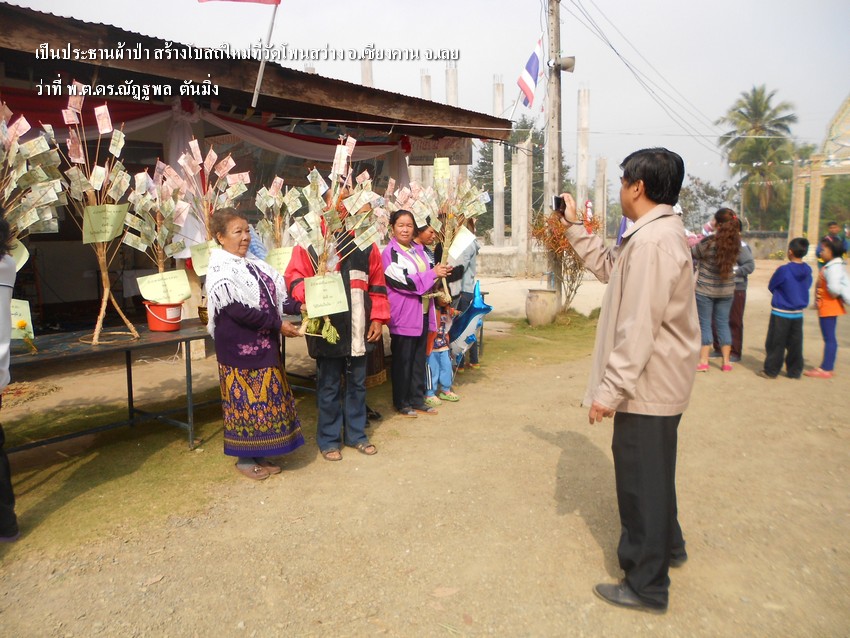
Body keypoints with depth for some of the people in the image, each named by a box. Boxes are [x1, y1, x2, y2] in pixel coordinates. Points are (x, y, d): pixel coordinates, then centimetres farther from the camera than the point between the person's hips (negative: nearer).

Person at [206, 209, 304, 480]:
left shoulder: (254, 264, 11)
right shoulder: (221, 271, -15)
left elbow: (275, 294, 14)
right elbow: (239, 310, -22)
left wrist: (297, 307, -1)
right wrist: (278, 325, -20)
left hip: (263, 344, 8)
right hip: (238, 347, -8)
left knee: (266, 397, 13)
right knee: (244, 398, 2)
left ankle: (259, 454, 27)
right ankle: (244, 459, 18)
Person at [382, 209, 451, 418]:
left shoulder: (418, 249, 12)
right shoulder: (390, 253, -9)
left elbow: (428, 278, 23)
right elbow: (404, 282, -18)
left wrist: (440, 272, 1)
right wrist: (433, 273, -14)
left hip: (423, 312, 7)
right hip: (403, 314, -7)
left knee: (419, 358, 12)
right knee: (402, 360, 2)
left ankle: (417, 400, 23)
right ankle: (401, 403, 14)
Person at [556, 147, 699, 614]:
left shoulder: (654, 240, -23)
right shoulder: (654, 233, 10)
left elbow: (639, 327, -27)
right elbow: (609, 268, 19)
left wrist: (610, 389, -24)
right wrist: (574, 226, 18)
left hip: (648, 384, -10)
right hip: (657, 381, 10)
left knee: (640, 478, 3)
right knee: (652, 470, 25)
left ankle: (646, 587, 19)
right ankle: (667, 544, 46)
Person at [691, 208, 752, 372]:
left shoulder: (708, 242, -20)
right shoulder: (736, 244, -5)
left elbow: (691, 254, -3)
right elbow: (750, 264, 2)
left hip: (705, 289, -4)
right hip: (726, 290, 4)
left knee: (704, 324, 4)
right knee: (723, 324, 13)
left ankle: (703, 362, 5)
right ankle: (726, 362, 18)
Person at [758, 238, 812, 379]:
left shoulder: (783, 270, -18)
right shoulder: (808, 271, 0)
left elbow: (771, 286, -6)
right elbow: (807, 286, 12)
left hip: (780, 313, -5)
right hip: (798, 314, 5)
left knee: (776, 344, 3)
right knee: (795, 344, 11)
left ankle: (771, 370, 9)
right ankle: (794, 371, 19)